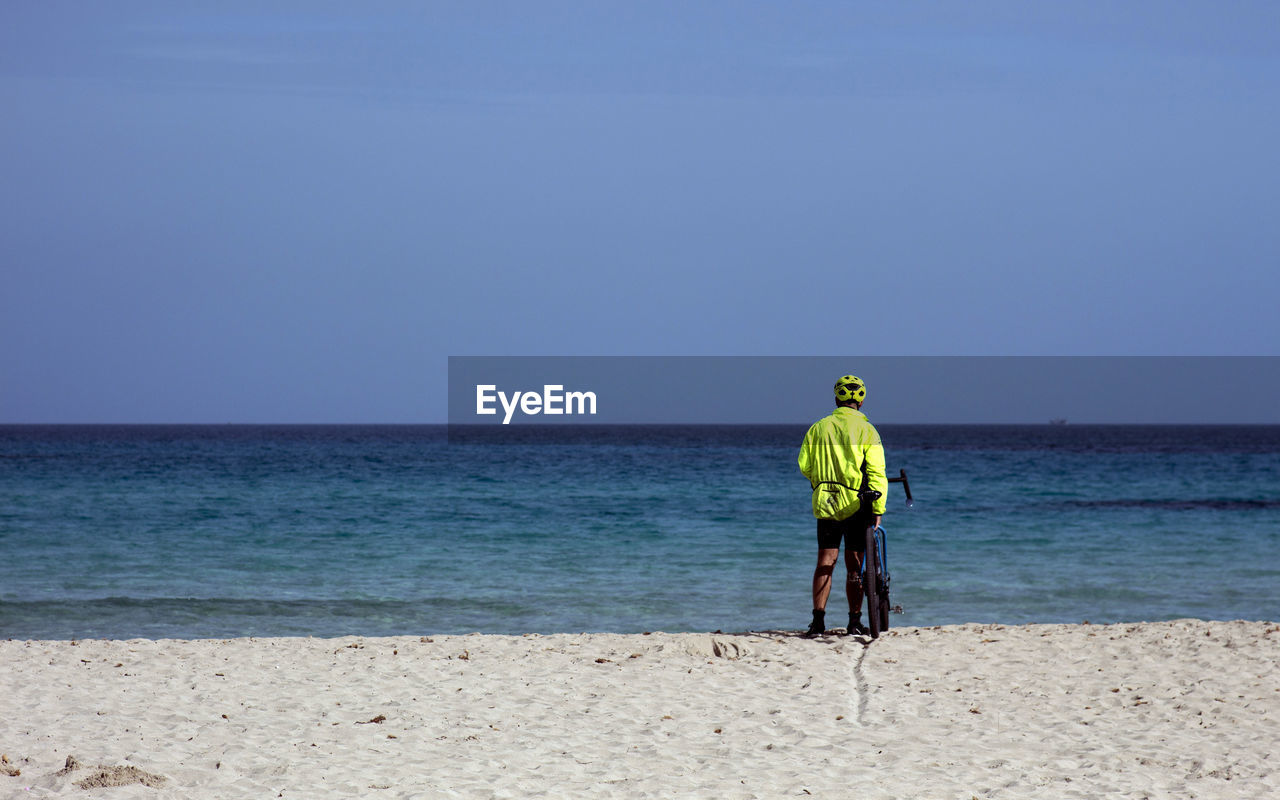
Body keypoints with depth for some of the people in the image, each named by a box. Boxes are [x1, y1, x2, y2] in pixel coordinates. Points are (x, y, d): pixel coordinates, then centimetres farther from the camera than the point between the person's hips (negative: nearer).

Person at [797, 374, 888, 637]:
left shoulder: (818, 428, 5)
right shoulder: (866, 430, -3)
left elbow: (804, 466, 7)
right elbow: (876, 474, -8)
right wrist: (878, 510, -6)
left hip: (824, 503, 2)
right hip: (856, 504, -2)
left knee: (825, 561, 5)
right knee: (854, 564, 6)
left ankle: (818, 620, -3)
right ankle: (855, 621, 7)